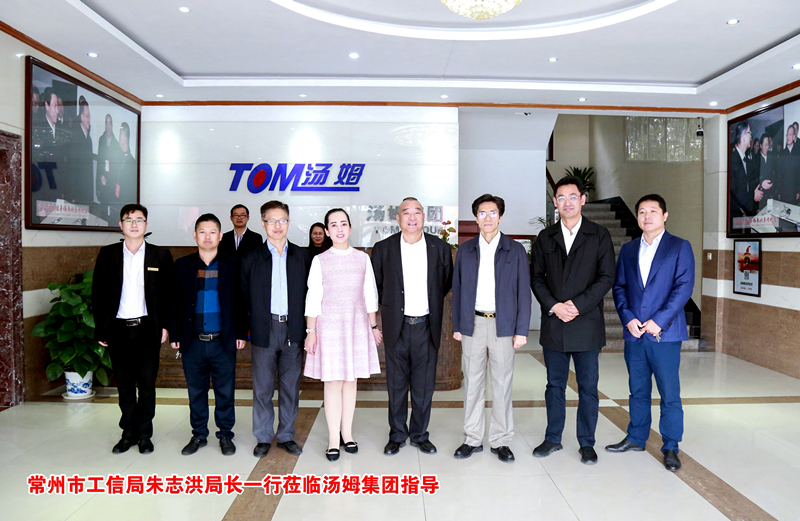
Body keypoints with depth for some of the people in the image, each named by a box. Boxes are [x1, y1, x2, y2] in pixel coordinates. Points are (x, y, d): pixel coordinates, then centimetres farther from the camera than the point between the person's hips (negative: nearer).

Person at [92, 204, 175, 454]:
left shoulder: (161, 255, 2)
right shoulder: (108, 254, 5)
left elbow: (170, 293, 3)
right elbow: (98, 293, 5)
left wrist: (165, 325, -3)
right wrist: (100, 329, 1)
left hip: (147, 328, -1)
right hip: (118, 328, 1)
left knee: (147, 384, 5)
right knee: (124, 386, 9)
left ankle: (144, 434, 18)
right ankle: (128, 433, 23)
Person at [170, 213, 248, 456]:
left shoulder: (232, 265, 3)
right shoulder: (182, 265, 6)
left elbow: (240, 302, 3)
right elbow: (176, 302, 7)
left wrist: (241, 333, -1)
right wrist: (174, 334, 3)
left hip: (223, 342, -1)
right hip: (193, 342, 1)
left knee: (225, 391, 6)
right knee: (196, 391, 11)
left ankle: (225, 435, 21)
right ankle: (199, 435, 26)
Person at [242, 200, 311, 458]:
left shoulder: (302, 256, 6)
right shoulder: (251, 258, 4)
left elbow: (308, 293, 6)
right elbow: (245, 296, 5)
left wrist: (305, 325, -1)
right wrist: (252, 324, -3)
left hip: (293, 330, 1)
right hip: (264, 329, -1)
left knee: (291, 386, 9)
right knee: (262, 386, 6)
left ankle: (287, 436, 23)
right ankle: (263, 438, 21)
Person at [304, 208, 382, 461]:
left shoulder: (363, 258, 6)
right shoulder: (320, 260, 0)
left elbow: (370, 295, 9)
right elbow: (313, 298, -1)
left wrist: (373, 326, 9)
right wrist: (311, 331, -4)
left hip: (357, 325, 2)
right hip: (329, 325, -2)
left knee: (351, 380, 8)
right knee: (333, 382, 0)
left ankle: (347, 433, 22)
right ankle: (334, 439, 10)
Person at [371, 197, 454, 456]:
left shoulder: (440, 248, 2)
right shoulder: (383, 248, 0)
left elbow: (448, 283, 14)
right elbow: (375, 285, 8)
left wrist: (431, 304, 12)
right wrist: (390, 307, 7)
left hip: (426, 326, 1)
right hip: (396, 326, 0)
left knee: (424, 385, 8)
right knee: (396, 384, 8)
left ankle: (420, 435, 24)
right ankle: (397, 435, 24)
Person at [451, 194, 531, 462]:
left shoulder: (515, 250, 3)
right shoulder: (465, 250, 8)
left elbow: (523, 291, 1)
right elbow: (457, 289, 10)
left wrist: (522, 330, -4)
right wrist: (456, 325, 5)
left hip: (503, 325, -1)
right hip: (473, 324, 2)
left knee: (502, 385, 4)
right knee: (472, 384, 7)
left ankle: (501, 441, 17)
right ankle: (472, 439, 19)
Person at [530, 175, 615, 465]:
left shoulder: (599, 236, 2)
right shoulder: (545, 238, 9)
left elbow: (606, 278, -4)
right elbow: (536, 278, 5)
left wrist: (577, 305, -14)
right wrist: (554, 306, -9)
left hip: (586, 324, -2)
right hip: (553, 324, 2)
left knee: (588, 387, 6)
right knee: (555, 385, 11)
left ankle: (586, 443, 21)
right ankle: (553, 439, 24)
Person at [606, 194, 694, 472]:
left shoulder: (680, 247, 0)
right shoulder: (628, 249, 12)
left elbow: (684, 287, -8)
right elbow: (619, 287, 9)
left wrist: (659, 321, -15)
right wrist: (628, 318, -6)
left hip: (665, 333, -4)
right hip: (634, 333, 4)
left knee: (670, 393, 2)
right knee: (638, 390, 14)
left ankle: (670, 447, 16)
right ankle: (636, 438, 28)